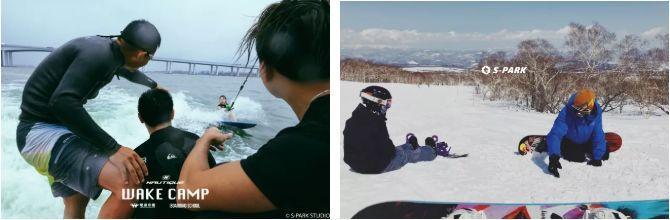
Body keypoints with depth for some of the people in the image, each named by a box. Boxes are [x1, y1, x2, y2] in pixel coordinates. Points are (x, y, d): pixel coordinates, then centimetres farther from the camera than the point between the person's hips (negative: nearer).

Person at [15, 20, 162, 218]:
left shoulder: (109, 49, 9)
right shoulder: (99, 53, -21)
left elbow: (128, 71, 33)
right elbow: (63, 102, -34)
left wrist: (154, 85, 52)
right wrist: (113, 149, -35)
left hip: (55, 127, 11)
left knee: (76, 203, 25)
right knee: (130, 184, -27)